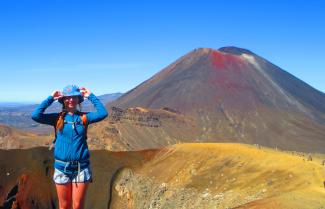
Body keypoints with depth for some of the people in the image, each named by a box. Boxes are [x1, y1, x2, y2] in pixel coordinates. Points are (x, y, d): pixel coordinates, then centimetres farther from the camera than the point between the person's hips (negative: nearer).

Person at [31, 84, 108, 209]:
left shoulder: (84, 117, 2)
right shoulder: (57, 118, 1)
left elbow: (103, 113, -14)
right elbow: (35, 116, -13)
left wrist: (91, 96, -6)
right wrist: (50, 99, -7)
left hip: (81, 167, 0)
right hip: (62, 167, 0)